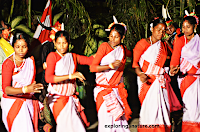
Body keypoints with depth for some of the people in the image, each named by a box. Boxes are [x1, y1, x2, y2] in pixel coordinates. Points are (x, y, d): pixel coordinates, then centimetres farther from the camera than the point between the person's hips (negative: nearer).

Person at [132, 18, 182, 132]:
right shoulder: (143, 43, -1)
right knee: (150, 107, -11)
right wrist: (140, 74, -22)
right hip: (147, 80, -5)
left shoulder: (164, 45, 14)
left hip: (161, 81, 5)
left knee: (163, 107, 1)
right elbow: (135, 62, -6)